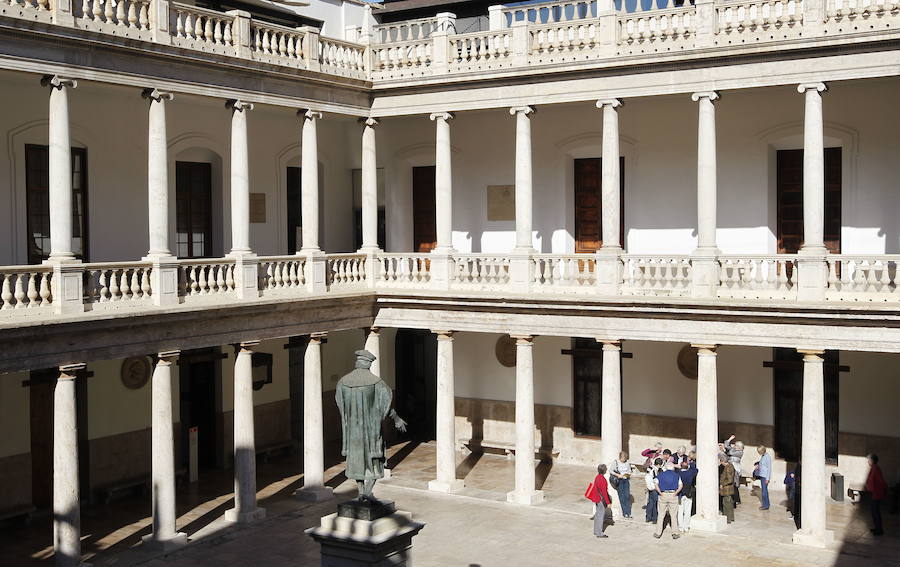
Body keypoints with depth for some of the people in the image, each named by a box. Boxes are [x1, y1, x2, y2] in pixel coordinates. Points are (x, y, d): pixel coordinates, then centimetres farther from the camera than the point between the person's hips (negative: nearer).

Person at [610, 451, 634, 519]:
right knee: (622, 497, -5)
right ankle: (624, 513, 0)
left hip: (626, 480, 3)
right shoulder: (615, 462, -6)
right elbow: (610, 471, -6)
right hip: (619, 480, -3)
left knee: (627, 496, -5)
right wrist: (617, 475, -17)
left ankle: (628, 513, -2)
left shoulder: (627, 462, 5)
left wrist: (629, 474, -5)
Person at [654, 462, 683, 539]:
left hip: (663, 495, 0)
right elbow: (680, 485, -4)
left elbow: (656, 485, -4)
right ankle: (675, 533, 6)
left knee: (661, 515, 6)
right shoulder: (676, 475, 10)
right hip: (673, 496, 0)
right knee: (674, 515, 6)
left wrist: (660, 492, -8)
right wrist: (676, 493, -9)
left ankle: (658, 533, 7)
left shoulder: (660, 475, 10)